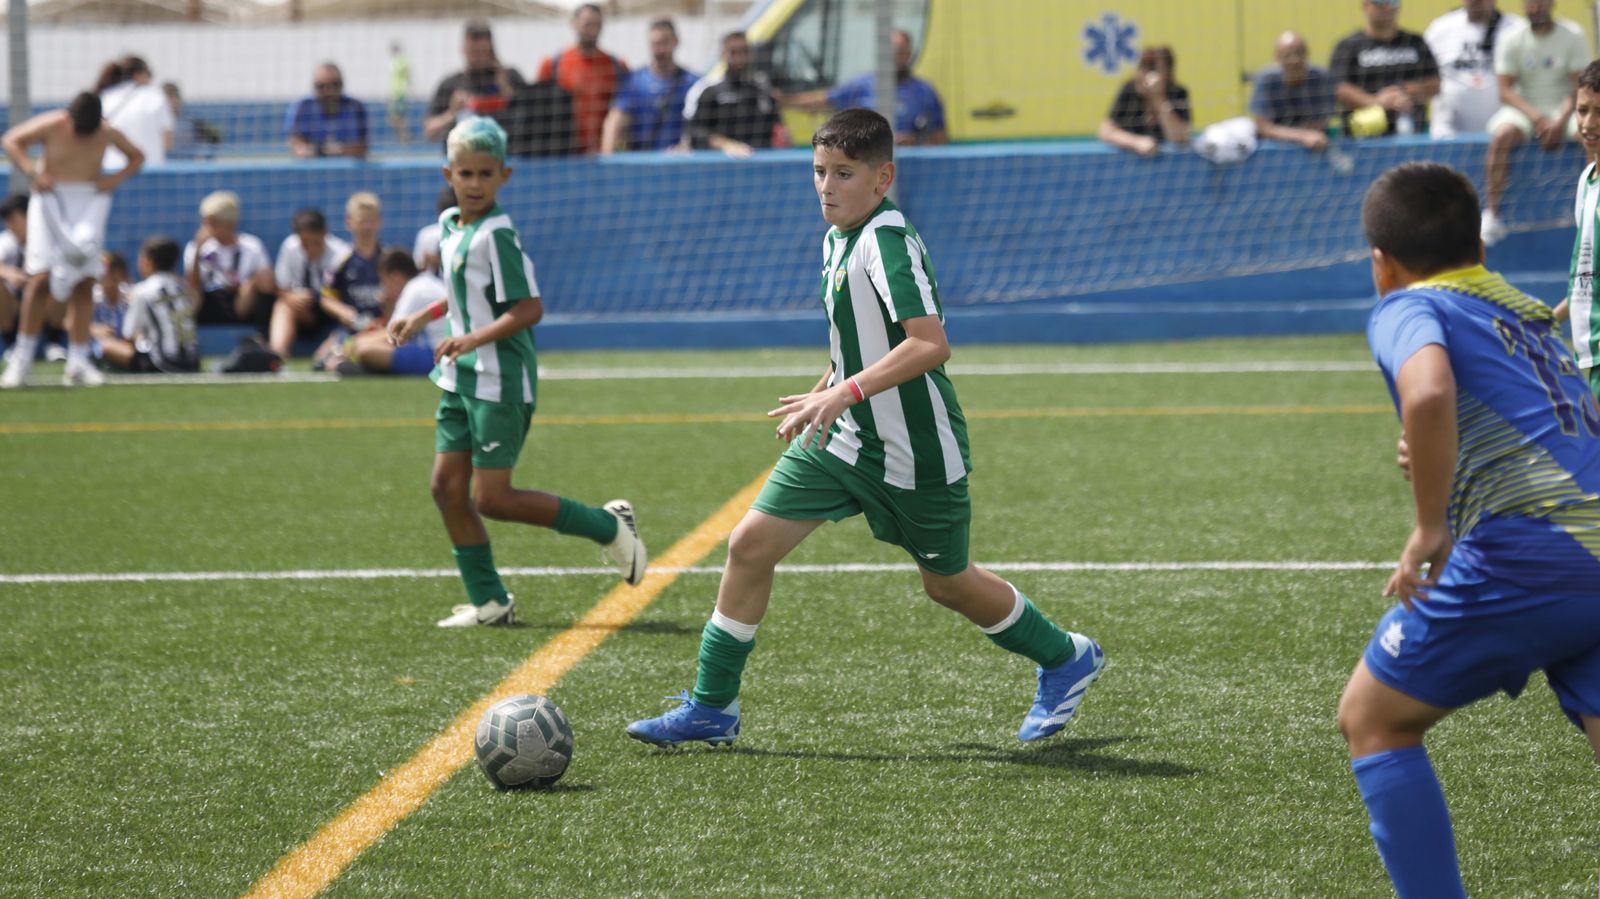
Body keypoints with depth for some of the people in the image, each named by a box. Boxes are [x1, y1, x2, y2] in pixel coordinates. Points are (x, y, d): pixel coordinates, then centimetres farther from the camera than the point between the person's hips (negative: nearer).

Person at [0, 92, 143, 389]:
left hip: (89, 201, 2)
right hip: (51, 199, -2)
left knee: (84, 281, -3)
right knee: (42, 277, -13)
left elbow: (137, 156, 12)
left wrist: (117, 178, -8)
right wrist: (33, 172, -18)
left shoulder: (107, 134, -5)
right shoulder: (51, 125, -12)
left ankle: (78, 362, 2)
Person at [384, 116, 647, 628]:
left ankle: (607, 527, 8)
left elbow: (530, 308, -22)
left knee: (492, 499, -7)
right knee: (447, 486, 5)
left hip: (500, 381, -9)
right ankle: (489, 602, 14)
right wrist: (423, 317, 26)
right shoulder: (450, 226, 10)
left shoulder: (496, 235, -17)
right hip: (461, 379, 9)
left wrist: (474, 338, -30)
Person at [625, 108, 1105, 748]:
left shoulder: (890, 240, -22)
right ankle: (712, 708, 7)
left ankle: (1066, 659, 36)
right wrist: (820, 396, 24)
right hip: (842, 436, 8)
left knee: (948, 583, 10)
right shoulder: (838, 237, 6)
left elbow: (930, 343, -34)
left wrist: (844, 393, -38)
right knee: (750, 544, -3)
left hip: (914, 452, -8)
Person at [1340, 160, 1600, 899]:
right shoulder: (1533, 314, 27)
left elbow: (1428, 393, -19)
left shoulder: (1409, 308, 4)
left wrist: (1430, 527, -14)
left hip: (1524, 553, -6)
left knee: (1373, 719, 12)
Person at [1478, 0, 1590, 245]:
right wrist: (1536, 116, -22)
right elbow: (1505, 90, -5)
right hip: (1524, 110, 0)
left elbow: (1580, 87, -5)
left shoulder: (1573, 36, 0)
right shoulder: (1511, 41, 1)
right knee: (1502, 136, -33)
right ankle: (1491, 215, -34)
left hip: (1564, 110, 0)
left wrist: (1561, 121, -21)